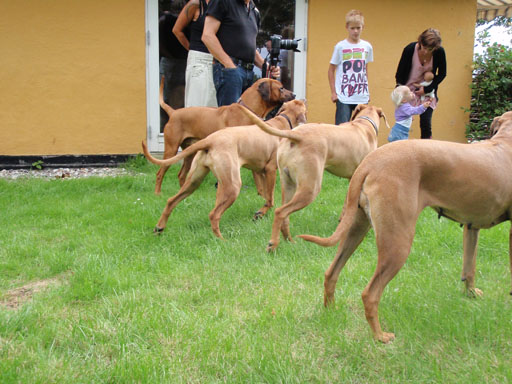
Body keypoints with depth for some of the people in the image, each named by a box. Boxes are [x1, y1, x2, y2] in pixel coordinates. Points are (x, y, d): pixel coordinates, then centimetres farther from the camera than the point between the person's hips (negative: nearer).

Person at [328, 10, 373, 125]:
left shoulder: (367, 47, 8)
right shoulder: (340, 46, -2)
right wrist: (333, 92, -2)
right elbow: (331, 70, 3)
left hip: (362, 97, 3)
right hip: (343, 98, -3)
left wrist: (367, 91, 13)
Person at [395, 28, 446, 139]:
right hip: (409, 88, 0)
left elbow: (442, 74, -1)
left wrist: (427, 89, -11)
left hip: (428, 91, 1)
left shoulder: (439, 52, -15)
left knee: (426, 123, -8)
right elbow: (400, 73, -6)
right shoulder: (410, 49, -18)